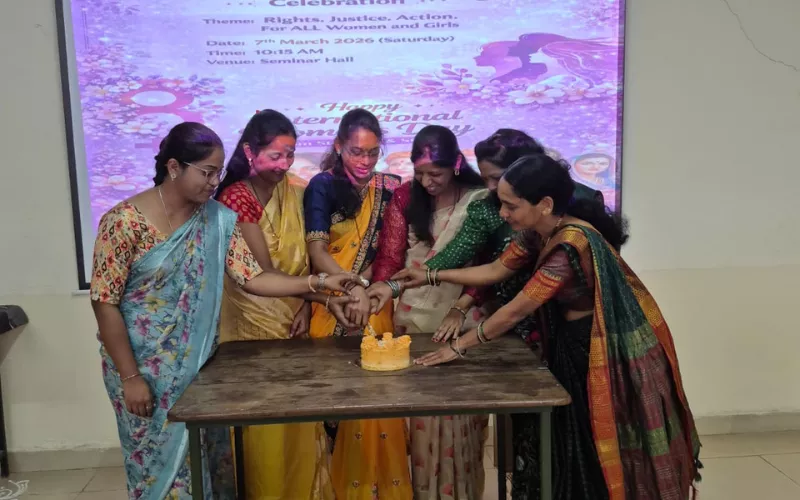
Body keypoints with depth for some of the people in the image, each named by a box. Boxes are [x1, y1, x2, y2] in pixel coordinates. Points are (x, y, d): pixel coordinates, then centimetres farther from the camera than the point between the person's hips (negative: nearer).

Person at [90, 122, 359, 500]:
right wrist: (131, 376, -14)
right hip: (144, 368, -4)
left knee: (206, 458, 13)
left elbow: (253, 278, -4)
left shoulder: (218, 219, -2)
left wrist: (318, 283, -15)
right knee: (161, 462, 8)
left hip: (198, 363, 4)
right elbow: (105, 302, -14)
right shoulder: (125, 221, -16)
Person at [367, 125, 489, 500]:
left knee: (459, 414, 5)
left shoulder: (480, 200, -5)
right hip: (414, 318, 2)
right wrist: (378, 292, -21)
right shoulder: (405, 198, 1)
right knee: (420, 413, 5)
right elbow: (390, 256, -3)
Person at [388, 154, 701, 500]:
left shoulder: (571, 245, -31)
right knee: (567, 447, 18)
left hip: (610, 350, -8)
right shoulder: (538, 231, -4)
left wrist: (459, 347, -15)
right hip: (572, 344, 8)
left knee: (602, 453, 8)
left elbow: (515, 312, -26)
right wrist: (432, 277, 7)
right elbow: (497, 269, 9)